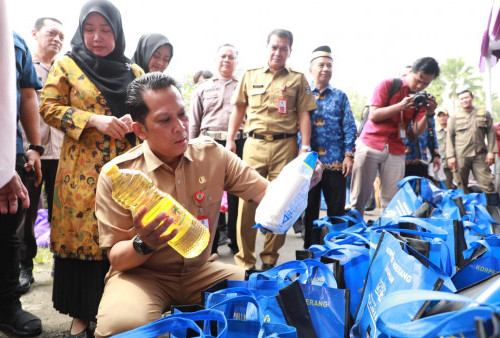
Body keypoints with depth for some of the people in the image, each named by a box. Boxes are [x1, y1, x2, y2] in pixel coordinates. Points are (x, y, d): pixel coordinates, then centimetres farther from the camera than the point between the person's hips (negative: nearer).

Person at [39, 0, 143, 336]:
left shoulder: (134, 71, 13)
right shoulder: (66, 66, 6)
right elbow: (49, 107, -1)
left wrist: (133, 120, -7)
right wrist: (94, 120, -14)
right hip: (82, 170, -2)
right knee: (81, 236, 0)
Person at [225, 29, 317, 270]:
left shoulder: (298, 79, 12)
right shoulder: (250, 76, 16)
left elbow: (303, 114, 6)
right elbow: (238, 109, 17)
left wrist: (305, 147, -3)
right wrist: (230, 140, 9)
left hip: (285, 145, -1)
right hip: (254, 144, 1)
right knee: (247, 200, -4)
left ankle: (270, 258, 14)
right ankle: (244, 260, 6)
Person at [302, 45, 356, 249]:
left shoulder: (340, 97, 11)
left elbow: (349, 128, 7)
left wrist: (348, 156, -3)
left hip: (335, 162, 1)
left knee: (336, 209, 5)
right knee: (309, 209, 7)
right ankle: (309, 250, 18)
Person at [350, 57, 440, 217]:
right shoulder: (388, 85, -1)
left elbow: (418, 130, 3)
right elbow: (373, 115, -8)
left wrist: (427, 114, -16)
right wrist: (400, 106, -19)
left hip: (396, 152, 3)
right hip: (371, 145, -3)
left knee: (391, 201, -2)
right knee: (359, 197, -4)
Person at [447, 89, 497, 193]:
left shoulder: (484, 114, 14)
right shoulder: (455, 117, 11)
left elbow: (491, 133, 11)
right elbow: (450, 137, 6)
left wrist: (491, 151, 1)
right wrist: (450, 156, -3)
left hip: (480, 155, 0)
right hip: (460, 156, 0)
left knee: (487, 184, -5)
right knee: (462, 186, 3)